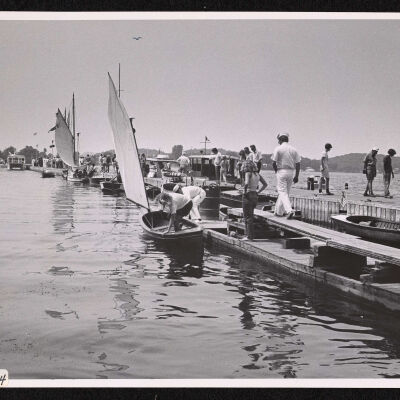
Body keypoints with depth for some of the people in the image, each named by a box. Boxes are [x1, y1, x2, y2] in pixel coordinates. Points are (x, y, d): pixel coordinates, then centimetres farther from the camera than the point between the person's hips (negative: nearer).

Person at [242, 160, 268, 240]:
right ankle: (248, 233, 20)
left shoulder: (248, 173, -12)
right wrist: (258, 191, 12)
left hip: (248, 195, -7)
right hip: (255, 196, 7)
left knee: (248, 217, 0)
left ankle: (250, 236, 2)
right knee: (250, 215, 18)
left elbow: (247, 183, -30)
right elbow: (265, 184, 12)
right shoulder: (257, 174, 8)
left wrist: (245, 191, -15)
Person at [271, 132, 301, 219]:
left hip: (281, 171, -5)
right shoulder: (293, 149, 7)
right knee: (286, 192, 14)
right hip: (291, 172, 5)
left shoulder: (278, 149, -6)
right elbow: (298, 164, 4)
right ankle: (278, 211, 22)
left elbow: (274, 163, -10)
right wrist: (296, 176, 10)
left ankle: (289, 210, -23)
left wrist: (276, 171, 8)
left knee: (282, 193, -5)